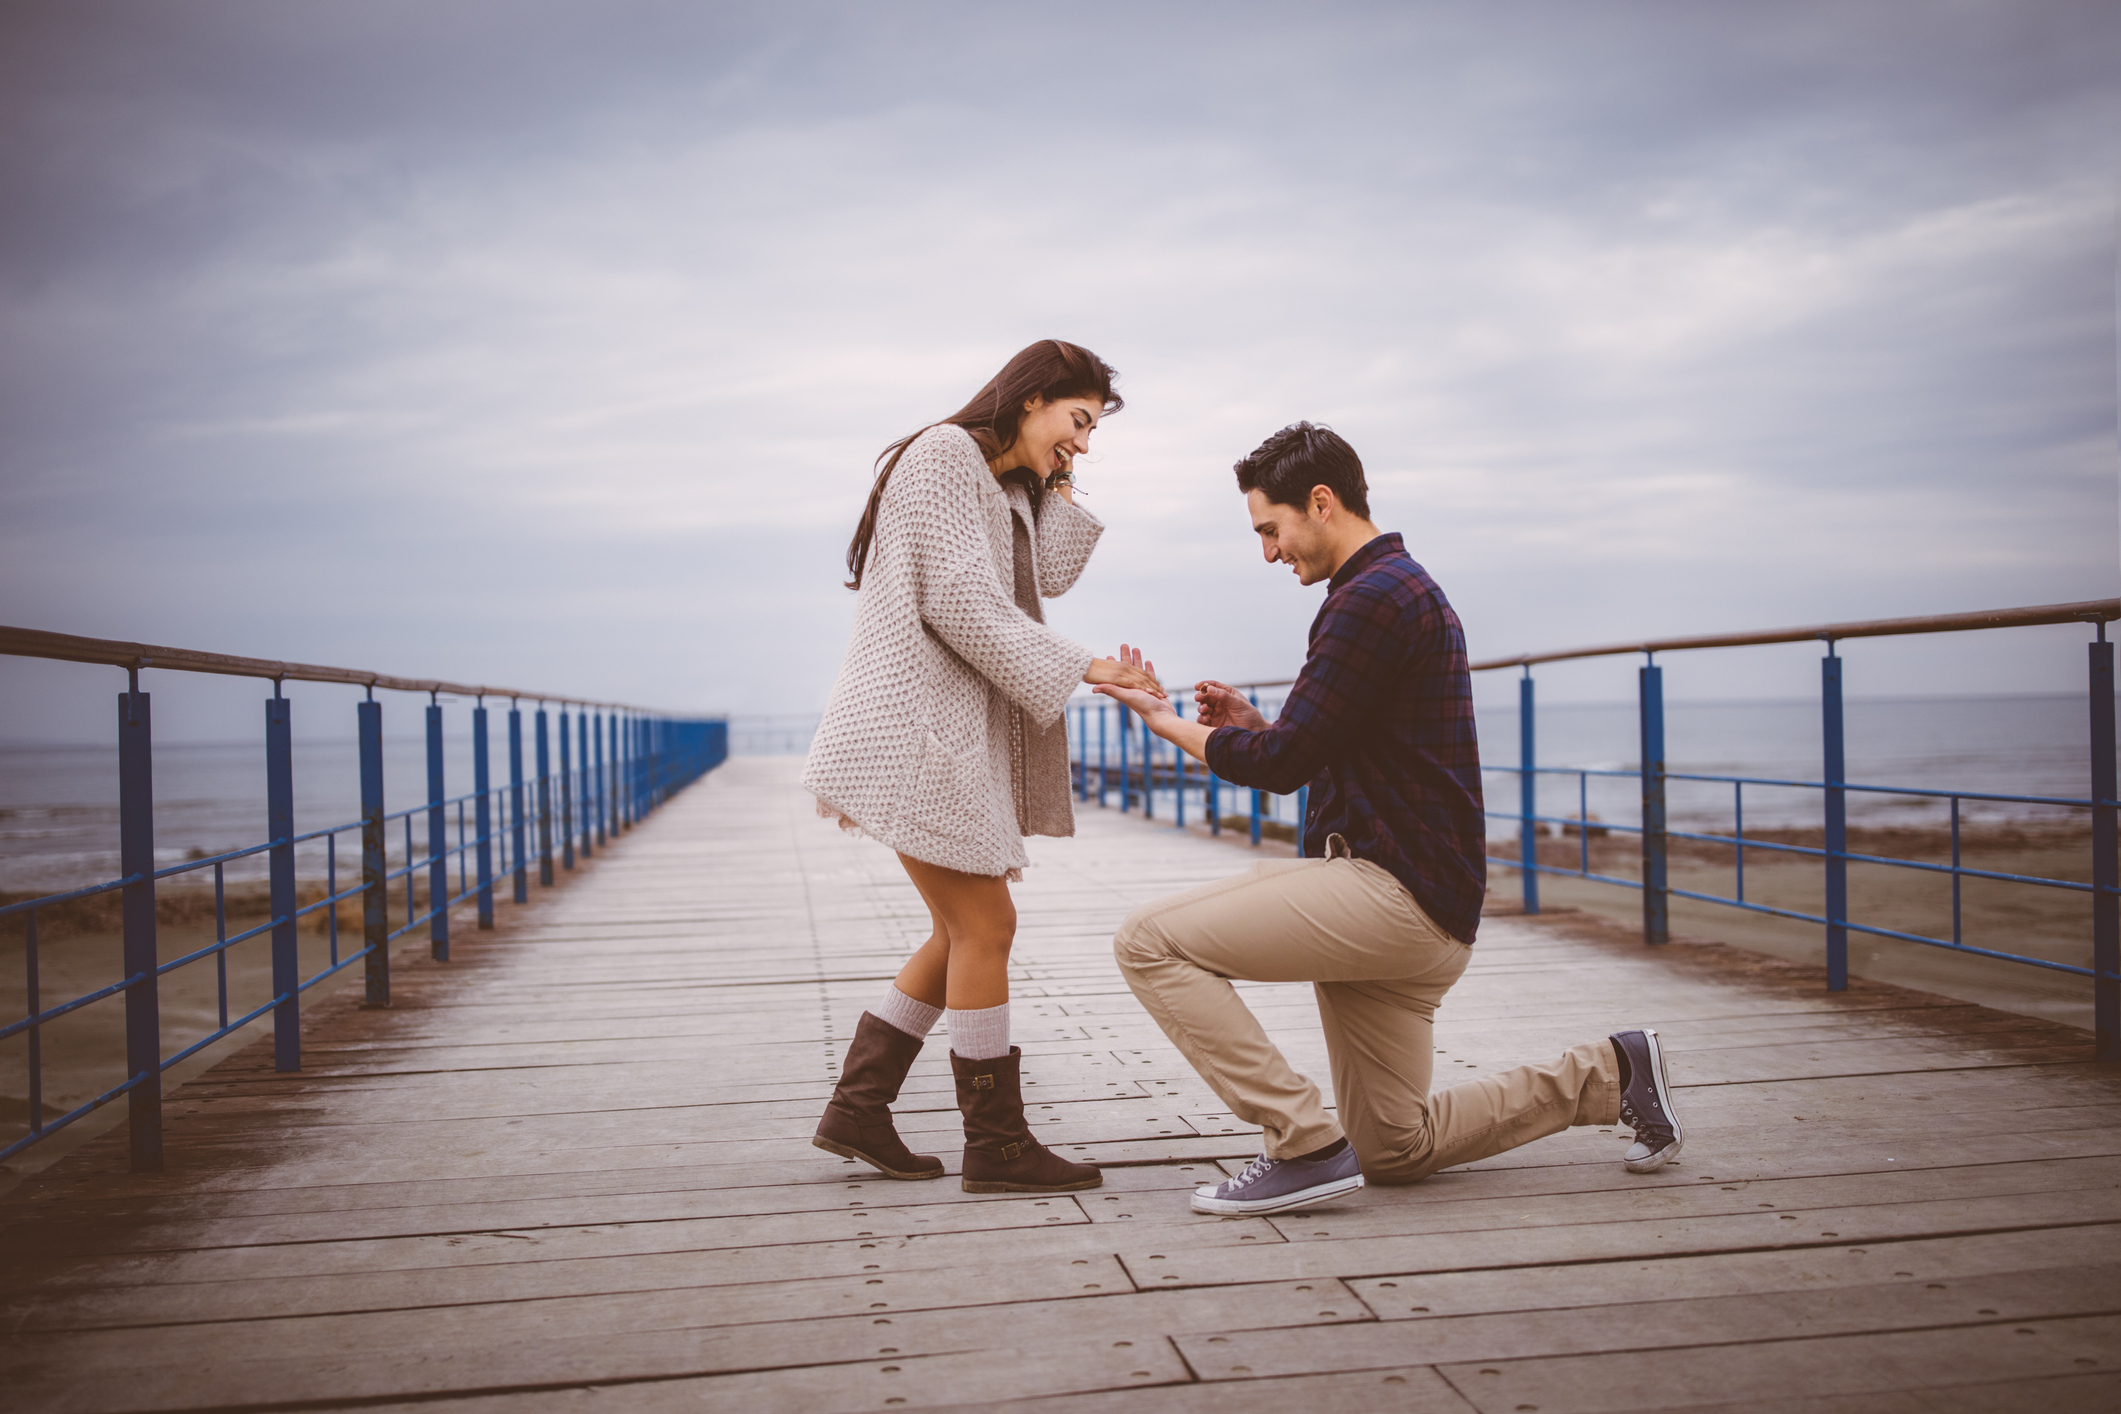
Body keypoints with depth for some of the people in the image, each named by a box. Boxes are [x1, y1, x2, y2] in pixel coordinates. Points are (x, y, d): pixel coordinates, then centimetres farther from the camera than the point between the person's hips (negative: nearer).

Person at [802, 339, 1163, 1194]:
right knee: (985, 927, -7)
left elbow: (1044, 579, 7)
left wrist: (1061, 486, 8)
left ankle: (857, 1108, 18)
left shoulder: (1010, 490, 22)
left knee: (967, 932, 11)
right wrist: (1080, 668, -17)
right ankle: (996, 1147, 2)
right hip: (918, 724, -10)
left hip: (962, 733, 10)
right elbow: (960, 604, -18)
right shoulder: (944, 456, -8)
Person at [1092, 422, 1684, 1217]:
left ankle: (1306, 1147, -15)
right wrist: (1254, 725, 10)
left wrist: (1167, 723, -2)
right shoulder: (1406, 588, 21)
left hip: (1390, 892, -11)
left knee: (1150, 943, -17)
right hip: (1406, 912, 11)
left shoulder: (1373, 597, -13)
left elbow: (1282, 765, -16)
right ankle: (1607, 1077, 22)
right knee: (1394, 1152, 18)